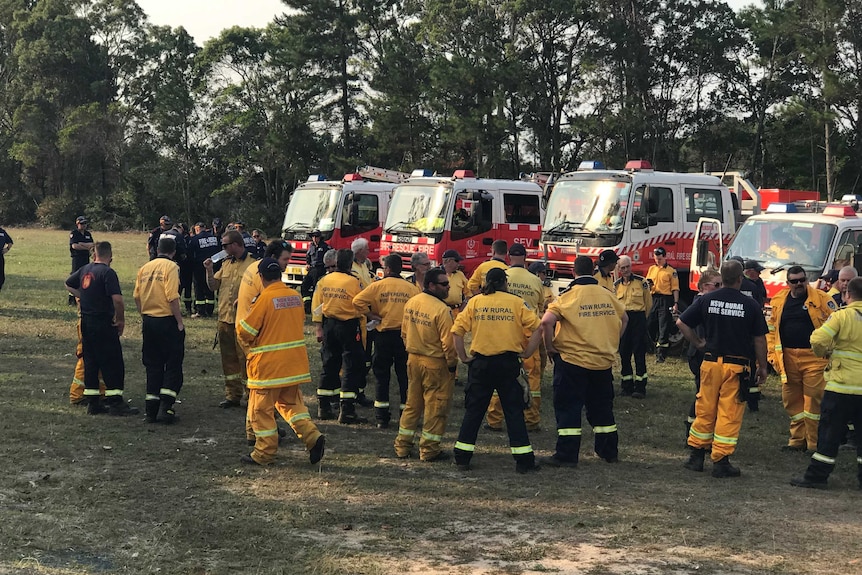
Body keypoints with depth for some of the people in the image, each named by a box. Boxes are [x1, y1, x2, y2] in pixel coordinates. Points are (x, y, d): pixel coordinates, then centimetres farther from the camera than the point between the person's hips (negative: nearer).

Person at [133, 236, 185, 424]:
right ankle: (165, 407, -4)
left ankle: (150, 410, 12)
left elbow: (137, 297, 7)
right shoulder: (171, 267, -9)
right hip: (167, 321, -6)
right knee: (173, 365, 4)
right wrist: (180, 322, -11)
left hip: (148, 321, 6)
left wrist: (144, 317, 18)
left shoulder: (145, 268, 8)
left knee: (153, 365, 13)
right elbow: (172, 297, -17)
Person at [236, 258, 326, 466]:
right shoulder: (296, 296, 4)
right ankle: (313, 436, 3)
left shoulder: (266, 298, -15)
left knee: (261, 408, 5)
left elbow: (245, 331, -11)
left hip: (268, 363, -7)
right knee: (291, 402, 19)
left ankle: (264, 453, 11)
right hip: (294, 361, 7)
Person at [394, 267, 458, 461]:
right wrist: (452, 363, -6)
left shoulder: (411, 303, 2)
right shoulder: (441, 309, -21)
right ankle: (429, 450, 12)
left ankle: (402, 447, 24)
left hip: (413, 360, 7)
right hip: (435, 363, -7)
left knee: (412, 404, 18)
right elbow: (448, 341, -19)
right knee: (435, 407, 5)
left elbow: (404, 332, 11)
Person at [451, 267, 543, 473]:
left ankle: (462, 458, 12)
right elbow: (537, 327, -7)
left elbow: (457, 331, -4)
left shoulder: (475, 302, 3)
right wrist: (526, 353, 0)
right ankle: (524, 460, 7)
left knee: (473, 411, 10)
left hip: (481, 363, 1)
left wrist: (463, 357, 3)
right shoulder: (516, 302, 1)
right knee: (514, 411, 6)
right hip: (508, 363, -1)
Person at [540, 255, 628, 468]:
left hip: (573, 360, -5)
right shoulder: (608, 296, 5)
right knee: (602, 408, 17)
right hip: (603, 361, 5)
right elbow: (624, 319, 19)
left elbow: (547, 321, -21)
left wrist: (550, 346, -8)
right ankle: (609, 452, 25)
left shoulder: (569, 296, -11)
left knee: (568, 408, 1)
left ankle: (566, 455, 0)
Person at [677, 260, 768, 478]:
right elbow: (759, 339, 0)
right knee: (729, 414, 2)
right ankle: (721, 461, 2)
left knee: (705, 410, 13)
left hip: (711, 362, 3)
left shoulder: (706, 300, 0)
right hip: (737, 366, -2)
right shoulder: (750, 305, -6)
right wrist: (762, 367, 10)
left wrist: (698, 343, 10)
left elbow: (681, 323, 0)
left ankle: (696, 456, 20)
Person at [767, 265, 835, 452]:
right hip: (788, 358, 4)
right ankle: (797, 440, 23)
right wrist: (773, 354, 7)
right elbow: (772, 330, 13)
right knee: (791, 401, 10)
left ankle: (814, 443, 6)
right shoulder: (779, 300, 9)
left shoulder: (821, 298, -3)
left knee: (813, 401, -3)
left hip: (814, 358, -4)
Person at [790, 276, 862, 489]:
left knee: (830, 431, 3)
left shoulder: (842, 316, -10)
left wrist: (824, 352, 3)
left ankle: (817, 475, 6)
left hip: (842, 384, -4)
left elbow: (817, 340, -18)